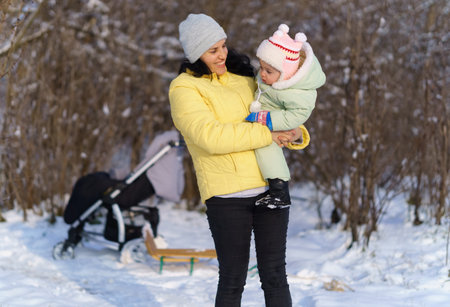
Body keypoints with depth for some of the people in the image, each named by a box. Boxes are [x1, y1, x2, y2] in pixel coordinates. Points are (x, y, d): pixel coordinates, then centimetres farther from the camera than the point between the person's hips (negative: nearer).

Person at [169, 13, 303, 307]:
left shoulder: (242, 76, 14)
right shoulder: (184, 90, -4)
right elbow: (210, 135, -19)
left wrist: (295, 133, -2)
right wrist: (266, 135, -19)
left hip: (270, 186, 5)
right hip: (227, 195, -4)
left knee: (274, 275, 4)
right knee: (232, 279, 4)